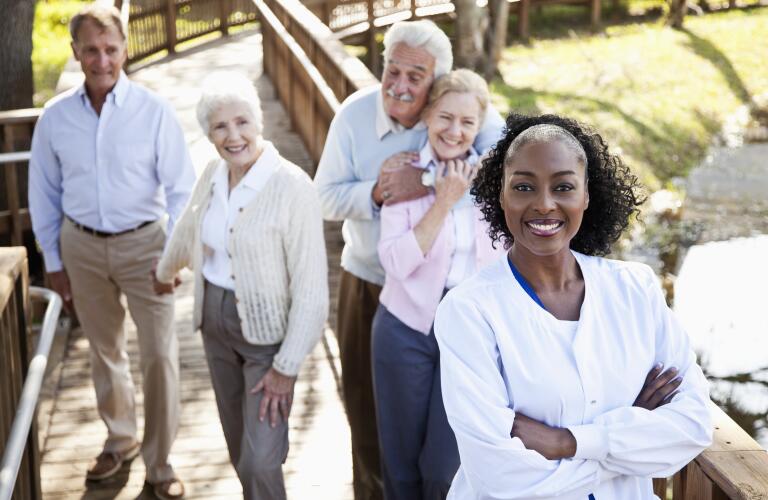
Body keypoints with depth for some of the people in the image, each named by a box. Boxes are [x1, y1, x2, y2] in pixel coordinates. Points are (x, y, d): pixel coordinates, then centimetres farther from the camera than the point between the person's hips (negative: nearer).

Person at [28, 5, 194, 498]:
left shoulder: (154, 110, -12)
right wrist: (54, 262, 7)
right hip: (82, 245, 3)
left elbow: (181, 188, -7)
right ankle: (120, 438, 39)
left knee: (160, 355, -1)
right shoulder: (55, 116, -4)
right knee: (105, 350, 18)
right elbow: (44, 194, 6)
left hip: (142, 243, -3)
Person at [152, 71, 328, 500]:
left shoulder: (292, 186, -22)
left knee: (260, 461, -8)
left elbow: (311, 289, -20)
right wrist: (165, 272, 38)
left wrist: (287, 367, -18)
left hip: (268, 333, -6)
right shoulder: (214, 174, -2)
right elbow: (189, 229, 21)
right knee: (240, 445, 18)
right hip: (215, 320, 6)